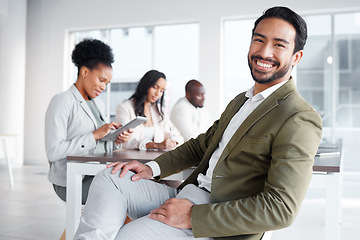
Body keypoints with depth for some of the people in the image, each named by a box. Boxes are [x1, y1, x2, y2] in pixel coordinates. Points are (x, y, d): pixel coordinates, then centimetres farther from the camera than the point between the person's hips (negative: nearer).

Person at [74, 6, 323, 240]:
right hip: (188, 195, 9)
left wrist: (192, 216, -22)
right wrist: (152, 168, 6)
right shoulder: (240, 101, 17)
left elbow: (281, 208, -22)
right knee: (110, 178, -3)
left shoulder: (300, 120, -15)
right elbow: (201, 144, 24)